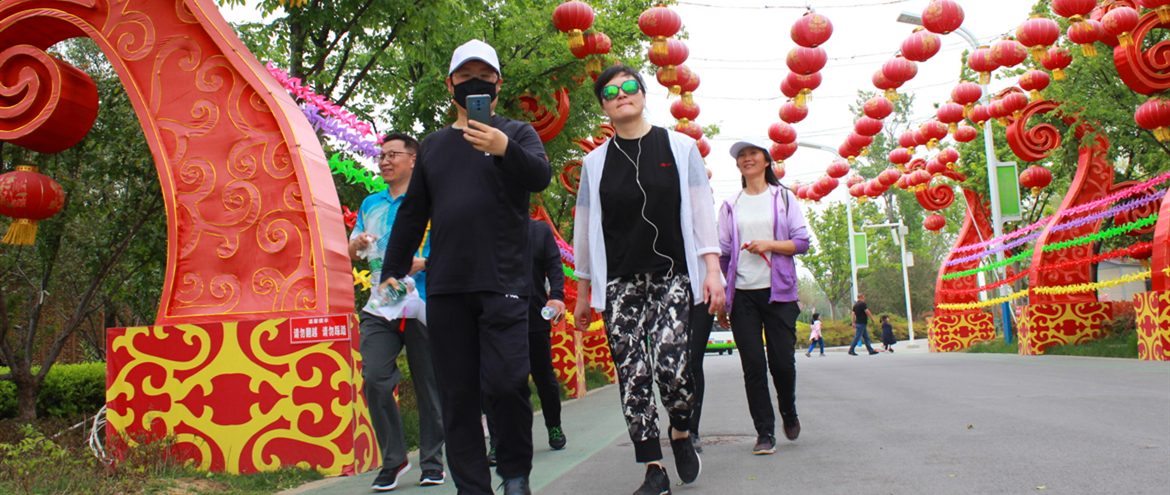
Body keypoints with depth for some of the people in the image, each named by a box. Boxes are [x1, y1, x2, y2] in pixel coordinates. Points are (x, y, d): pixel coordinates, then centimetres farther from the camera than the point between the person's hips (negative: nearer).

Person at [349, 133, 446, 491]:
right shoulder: (371, 204, 19)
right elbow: (352, 252, 22)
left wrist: (423, 262, -20)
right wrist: (358, 243, -2)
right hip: (379, 308, 4)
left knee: (428, 384, 1)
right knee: (374, 379, -9)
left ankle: (432, 462, 14)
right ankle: (393, 460, 6)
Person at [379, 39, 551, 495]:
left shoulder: (517, 133, 9)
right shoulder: (433, 145, 19)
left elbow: (540, 176, -11)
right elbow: (412, 213, 21)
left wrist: (504, 149, -30)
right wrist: (392, 270, 15)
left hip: (503, 283, -3)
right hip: (445, 287, 4)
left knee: (506, 383, -12)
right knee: (458, 395, 3)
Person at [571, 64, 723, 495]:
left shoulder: (680, 148, 6)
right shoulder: (595, 162, 9)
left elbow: (701, 212, 5)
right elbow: (584, 230, 12)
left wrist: (712, 270, -4)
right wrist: (583, 294, 11)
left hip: (673, 276, -2)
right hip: (619, 283, 2)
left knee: (670, 365, -17)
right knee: (632, 375, -3)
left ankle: (681, 432, 14)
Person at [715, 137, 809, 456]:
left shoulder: (783, 197, 9)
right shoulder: (730, 205, 13)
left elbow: (802, 242, 4)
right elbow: (723, 254, 11)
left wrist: (770, 244, -14)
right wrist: (721, 301, 7)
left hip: (778, 291, -1)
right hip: (742, 294, 1)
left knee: (782, 361, -3)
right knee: (753, 364, -4)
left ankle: (789, 412, 27)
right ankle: (765, 432, 6)